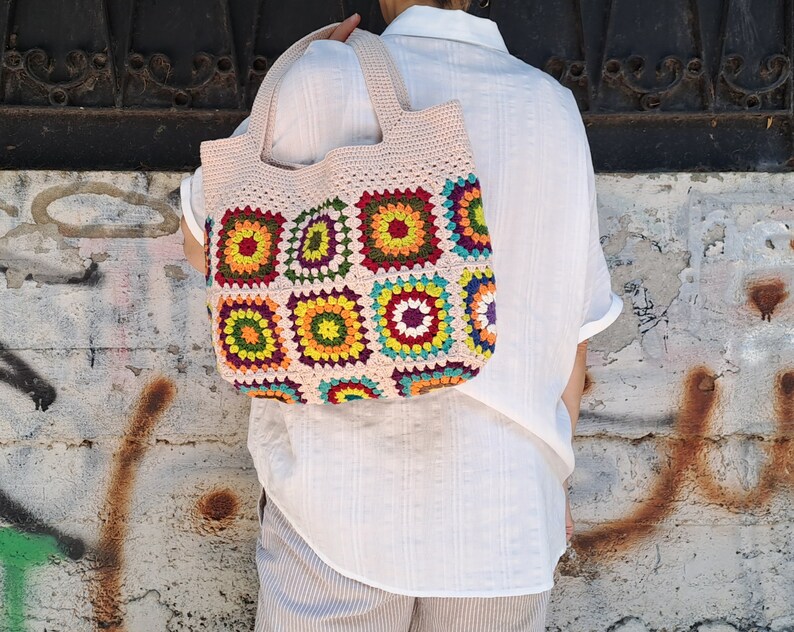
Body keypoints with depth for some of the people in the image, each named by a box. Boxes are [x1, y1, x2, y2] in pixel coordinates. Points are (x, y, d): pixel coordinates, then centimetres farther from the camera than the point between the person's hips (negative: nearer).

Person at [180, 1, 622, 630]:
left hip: (339, 506, -3)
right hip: (501, 519, 3)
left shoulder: (331, 83, -9)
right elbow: (572, 326, 7)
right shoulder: (556, 111, 3)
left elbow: (206, 244, 4)